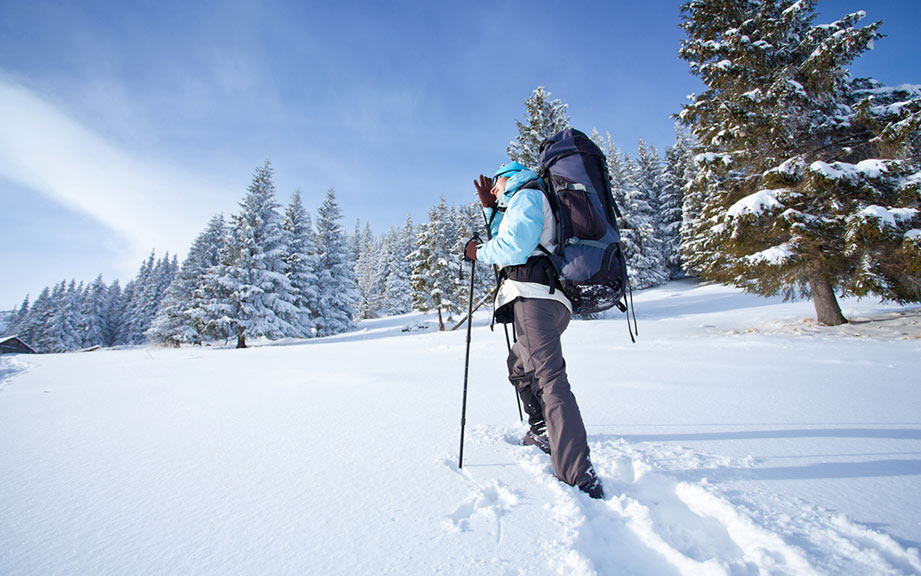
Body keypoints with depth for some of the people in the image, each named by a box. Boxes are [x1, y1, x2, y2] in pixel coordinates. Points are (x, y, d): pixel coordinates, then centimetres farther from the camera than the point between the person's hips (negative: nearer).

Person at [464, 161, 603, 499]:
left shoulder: (527, 193, 4)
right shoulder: (526, 204, 35)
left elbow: (514, 247, -12)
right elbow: (510, 241, 31)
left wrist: (478, 252, 3)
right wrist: (491, 209, 29)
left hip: (533, 294, -11)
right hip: (554, 298, 11)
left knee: (547, 377, -19)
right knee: (519, 366, 25)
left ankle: (580, 478, -21)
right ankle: (542, 432, 36)